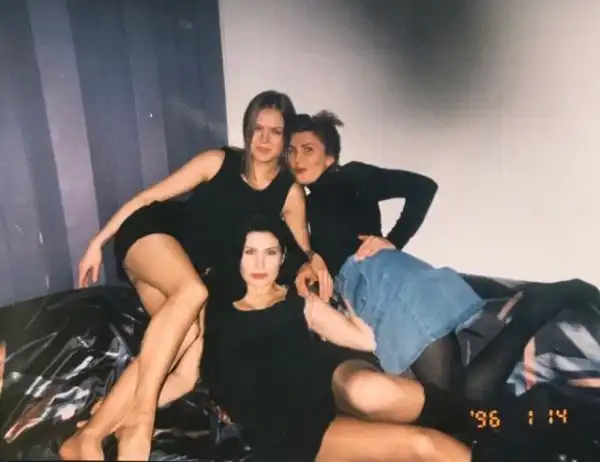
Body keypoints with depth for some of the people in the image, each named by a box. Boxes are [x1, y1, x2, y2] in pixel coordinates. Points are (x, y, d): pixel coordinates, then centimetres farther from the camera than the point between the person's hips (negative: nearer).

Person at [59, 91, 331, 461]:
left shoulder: (290, 192, 4)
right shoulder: (218, 162, -2)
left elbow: (302, 251, 7)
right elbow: (150, 196, 0)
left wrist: (314, 260, -19)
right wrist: (99, 241, -1)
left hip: (199, 268, 3)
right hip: (151, 235, -2)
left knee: (189, 334, -29)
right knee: (193, 291, -36)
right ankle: (141, 414, -32)